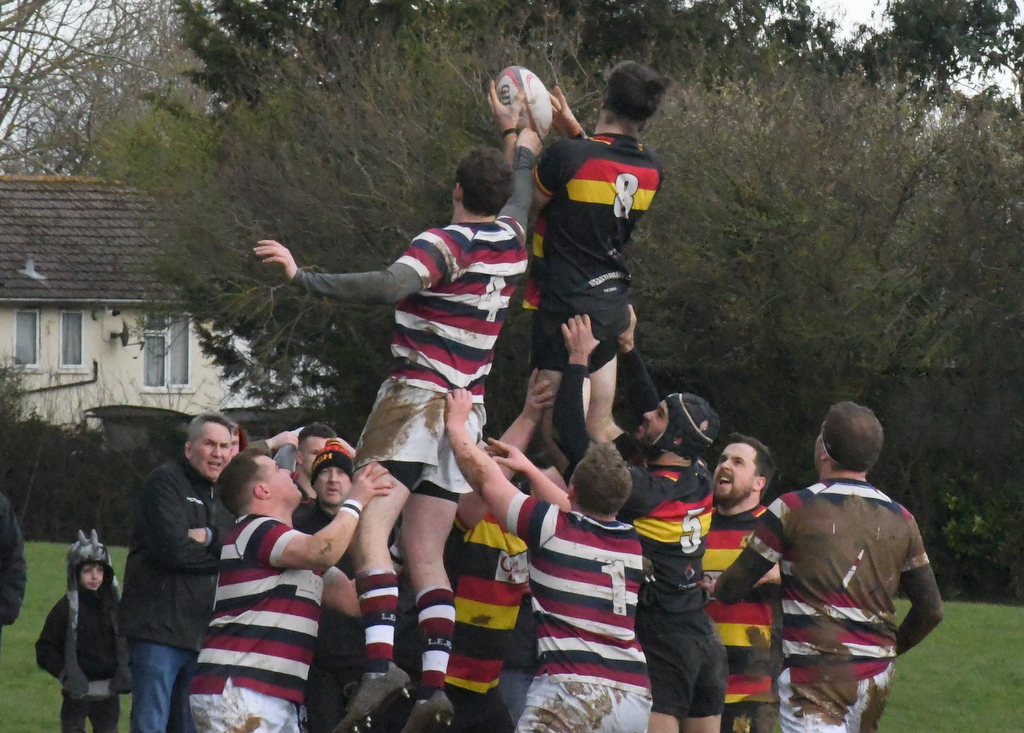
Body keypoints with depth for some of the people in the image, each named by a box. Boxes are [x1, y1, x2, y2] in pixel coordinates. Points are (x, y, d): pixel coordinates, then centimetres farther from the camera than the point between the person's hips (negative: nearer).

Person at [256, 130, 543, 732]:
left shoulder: (446, 243, -12)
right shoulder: (513, 239, 10)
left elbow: (390, 286, -30)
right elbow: (521, 194, 35)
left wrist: (303, 277, -30)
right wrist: (525, 144, 54)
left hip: (417, 398, -8)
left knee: (369, 530, -18)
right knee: (427, 558, 7)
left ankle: (381, 663, -36)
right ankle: (435, 684, -6)